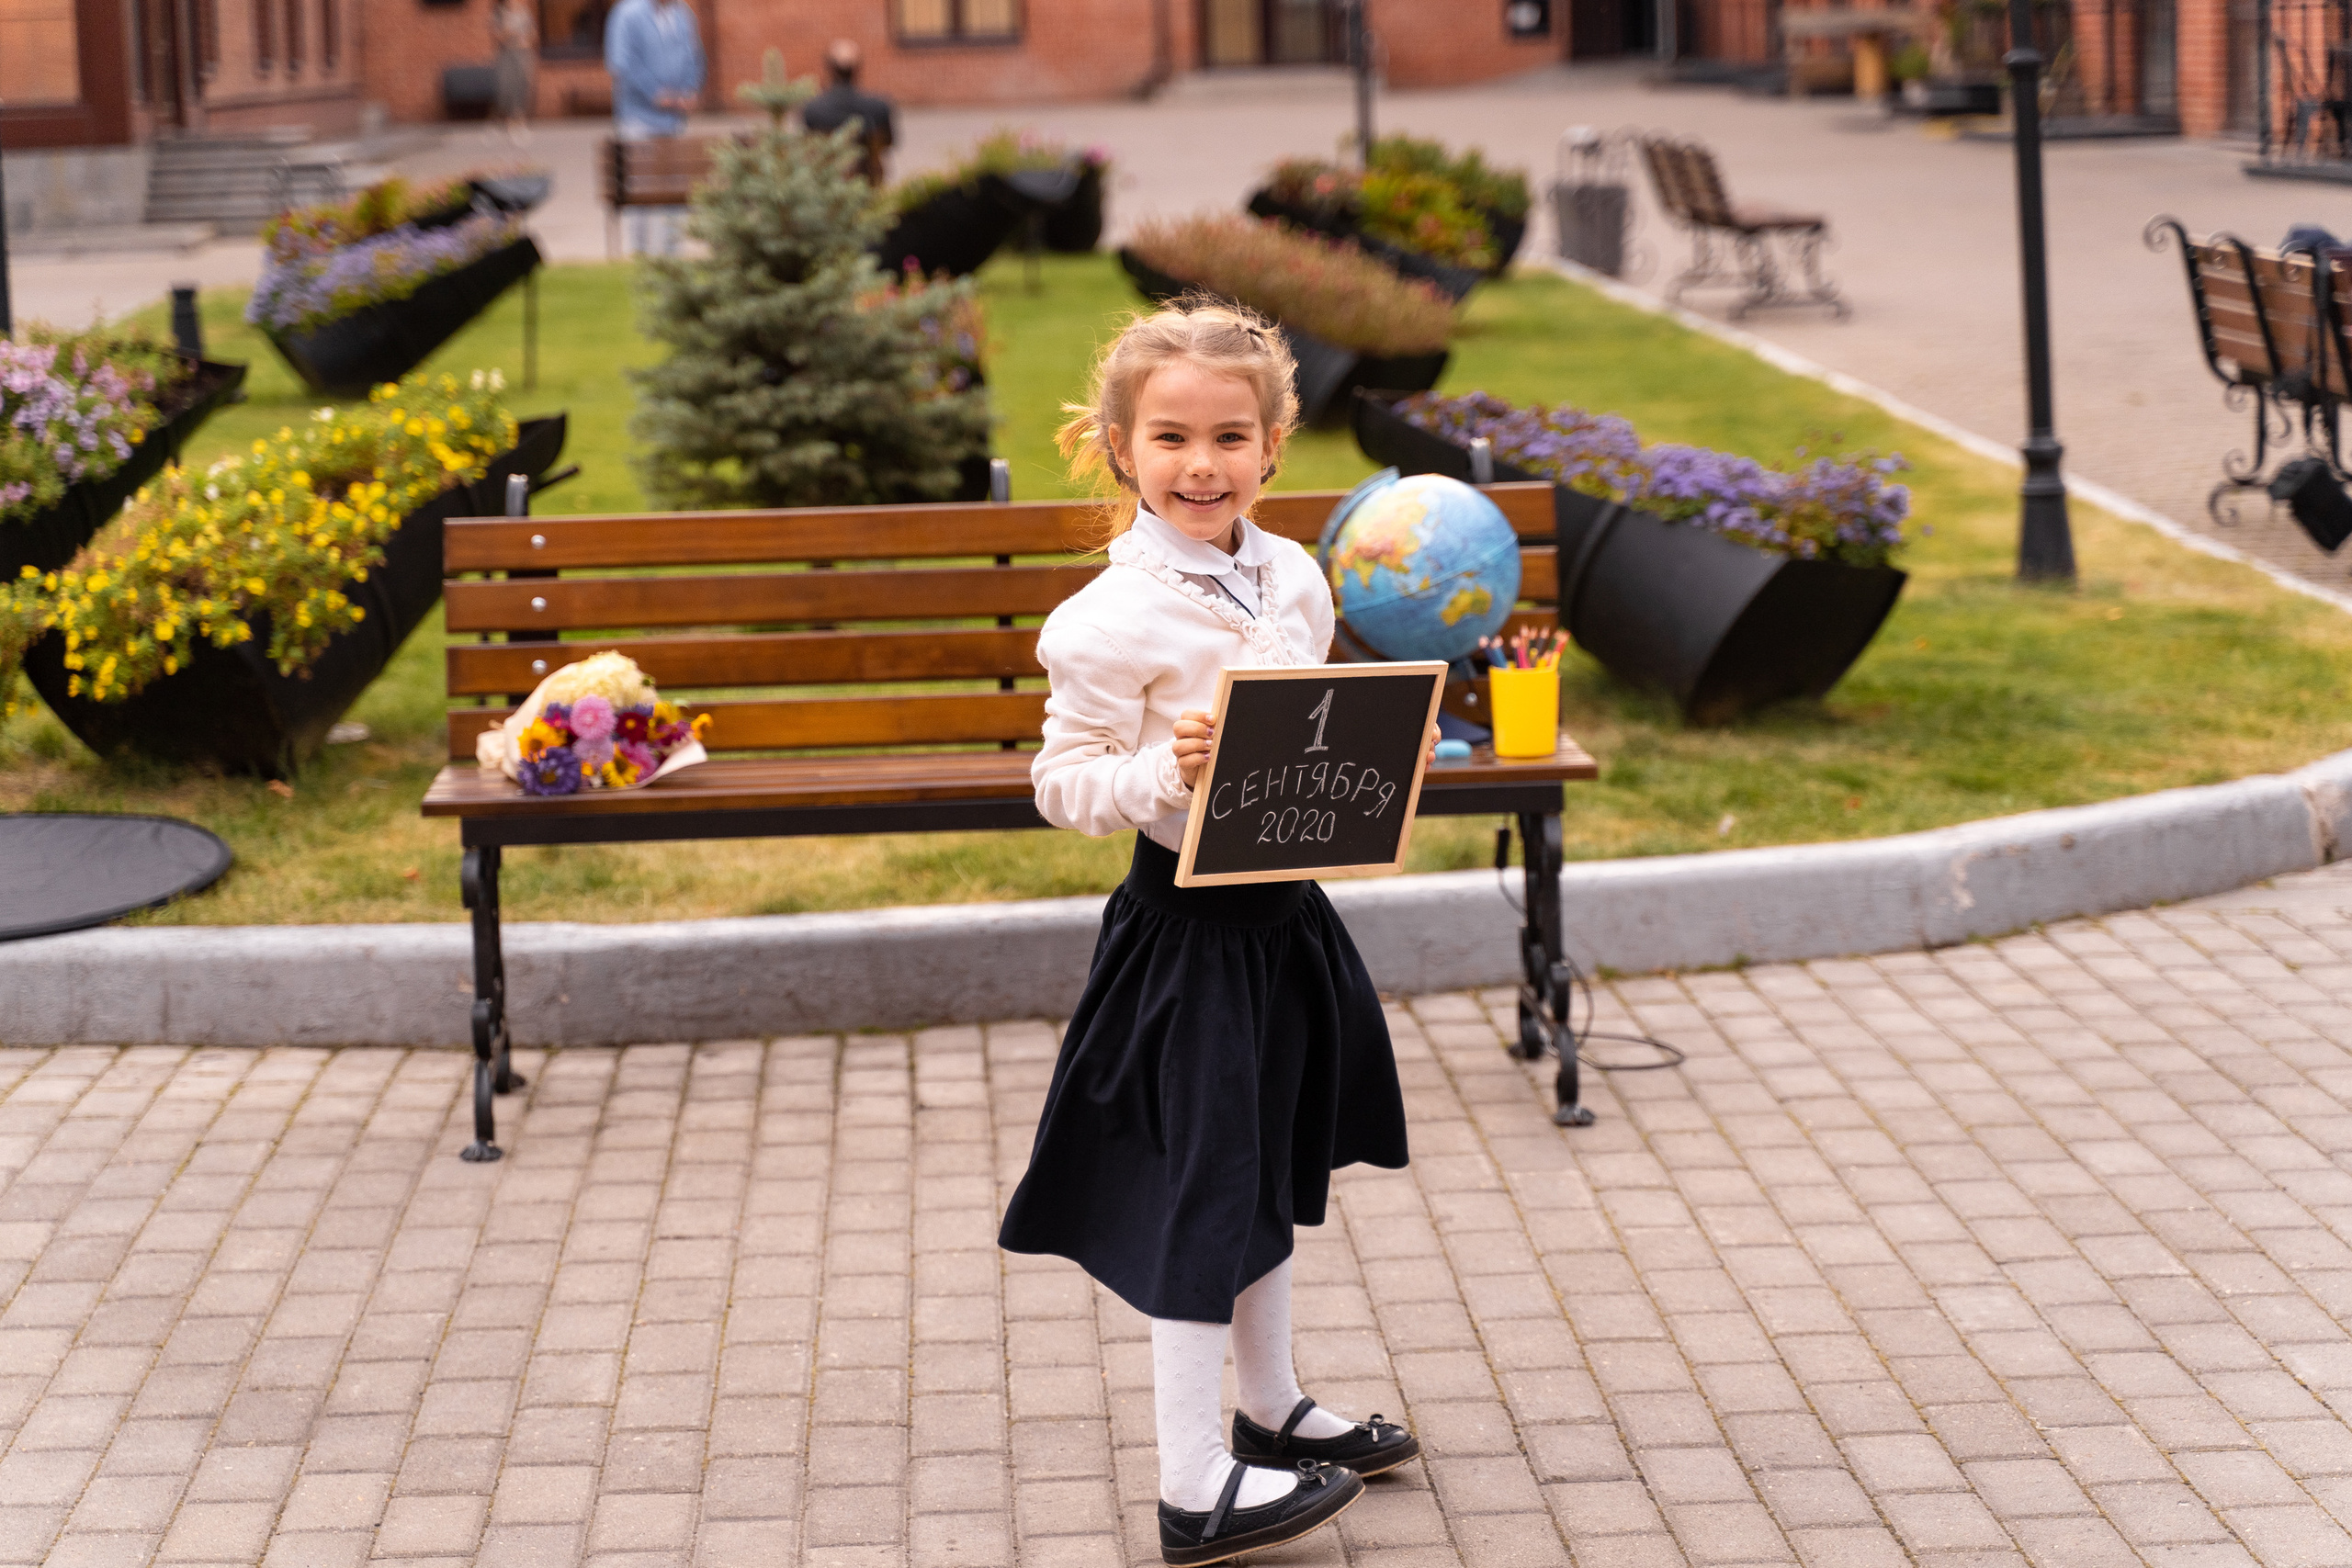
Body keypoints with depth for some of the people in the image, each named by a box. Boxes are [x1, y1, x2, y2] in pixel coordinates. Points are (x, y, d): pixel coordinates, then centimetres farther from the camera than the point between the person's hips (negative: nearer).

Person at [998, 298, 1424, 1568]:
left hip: (1285, 912, 8)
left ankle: (1270, 1410, 39)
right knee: (1204, 1191, -1)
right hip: (1187, 928, -8)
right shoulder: (1114, 619, -19)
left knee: (1266, 1170, 21)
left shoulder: (1291, 575, 3)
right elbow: (1063, 781, -15)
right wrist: (1163, 773, -32)